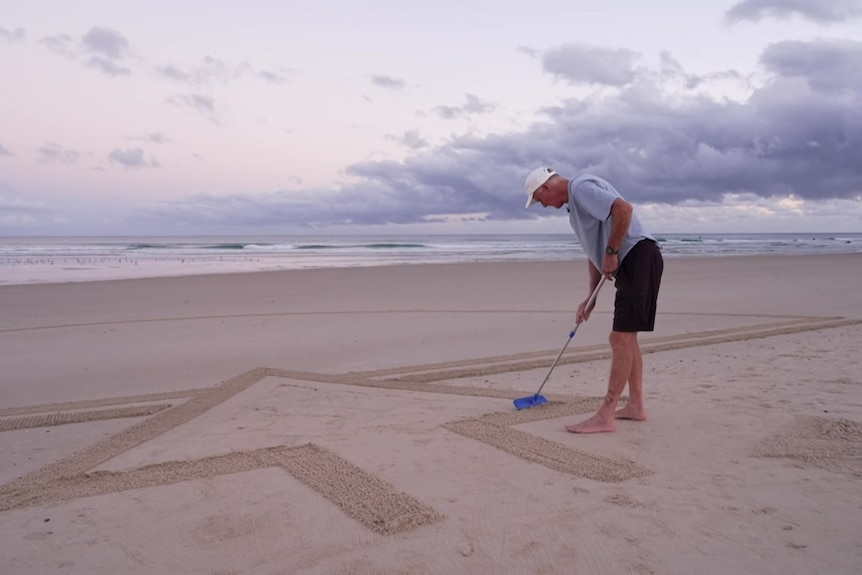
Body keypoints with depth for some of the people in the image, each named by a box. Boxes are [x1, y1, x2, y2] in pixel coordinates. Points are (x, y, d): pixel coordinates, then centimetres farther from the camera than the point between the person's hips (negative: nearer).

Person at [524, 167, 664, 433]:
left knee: (620, 337, -12)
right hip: (630, 262, 11)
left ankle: (605, 416, -10)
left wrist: (611, 252, -18)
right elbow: (594, 252, 25)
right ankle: (635, 405, 22)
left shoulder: (581, 187, -10)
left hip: (639, 255, -11)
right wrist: (590, 297, 21)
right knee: (626, 337, 15)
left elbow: (624, 209, -25)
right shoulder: (575, 203, 22)